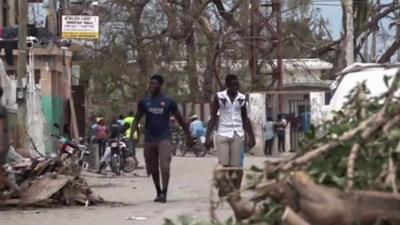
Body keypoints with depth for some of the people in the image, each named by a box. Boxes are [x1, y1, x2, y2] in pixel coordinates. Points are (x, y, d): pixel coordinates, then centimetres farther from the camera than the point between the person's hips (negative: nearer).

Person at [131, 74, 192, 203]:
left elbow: (179, 118, 9)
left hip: (164, 138, -3)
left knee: (164, 167, -15)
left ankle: (164, 193, -16)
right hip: (149, 139, 3)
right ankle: (158, 192, 23)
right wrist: (132, 132, -3)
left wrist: (188, 134, 13)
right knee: (153, 169, 9)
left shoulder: (168, 102, 0)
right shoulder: (144, 102, 5)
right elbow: (137, 119, 12)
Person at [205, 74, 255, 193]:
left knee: (236, 166, -1)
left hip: (237, 134, 2)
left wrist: (251, 136, 12)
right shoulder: (219, 97, -2)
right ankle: (222, 190, 3)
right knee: (224, 165, -7)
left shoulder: (242, 98, 5)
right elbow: (213, 118, 1)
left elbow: (245, 119, 14)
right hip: (223, 134, -2)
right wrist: (208, 136, -5)